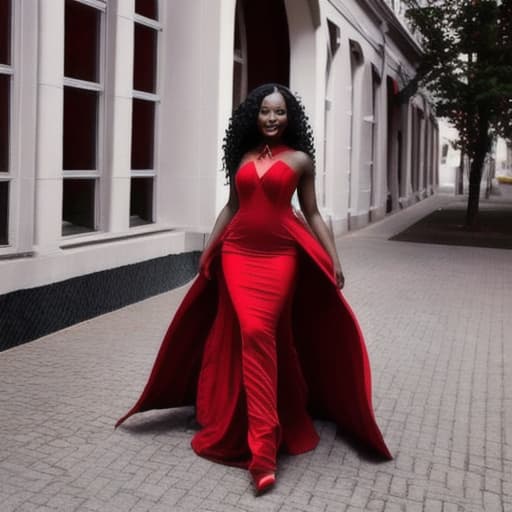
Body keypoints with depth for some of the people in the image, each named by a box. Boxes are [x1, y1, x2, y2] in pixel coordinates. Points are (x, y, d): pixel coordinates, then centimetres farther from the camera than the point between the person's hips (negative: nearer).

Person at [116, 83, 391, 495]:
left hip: (279, 256, -3)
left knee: (259, 335, -14)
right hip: (238, 254, 3)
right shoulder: (243, 155, 12)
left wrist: (334, 260, 1)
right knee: (251, 335, -6)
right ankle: (264, 449, 5)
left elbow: (311, 214, 6)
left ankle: (262, 448, -7)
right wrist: (207, 251, 17)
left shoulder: (300, 159, 4)